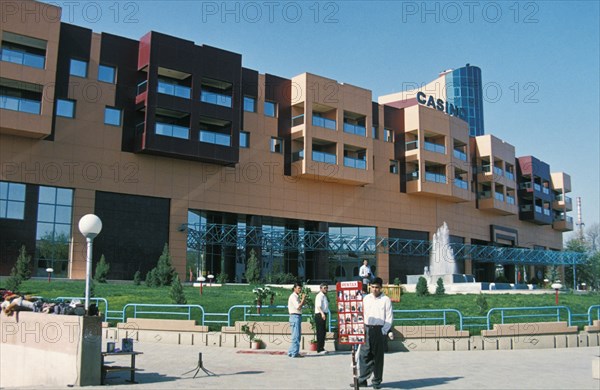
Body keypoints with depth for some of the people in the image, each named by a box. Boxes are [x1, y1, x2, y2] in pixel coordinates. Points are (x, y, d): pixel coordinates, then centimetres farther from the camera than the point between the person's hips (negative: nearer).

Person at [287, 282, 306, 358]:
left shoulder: (297, 296, 19)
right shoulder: (293, 296, -11)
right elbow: (298, 307, -20)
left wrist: (303, 300, 6)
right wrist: (303, 299, -11)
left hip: (298, 317, 10)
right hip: (295, 316, -10)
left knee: (297, 335, 13)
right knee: (296, 336, -8)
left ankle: (291, 352, 19)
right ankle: (295, 353, -4)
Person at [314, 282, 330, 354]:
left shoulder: (324, 296, 20)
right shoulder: (319, 296, -12)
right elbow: (318, 306, -26)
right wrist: (322, 313, -40)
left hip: (324, 315, 10)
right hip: (319, 315, -10)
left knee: (323, 332, 12)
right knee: (320, 332, -9)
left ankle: (321, 348, 19)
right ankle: (319, 349, -8)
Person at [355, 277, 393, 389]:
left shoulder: (386, 300, 0)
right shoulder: (366, 298, 11)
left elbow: (389, 317, -3)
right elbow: (362, 314, 12)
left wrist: (384, 331, -10)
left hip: (379, 330, -3)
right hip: (366, 329, 3)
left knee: (378, 357, 3)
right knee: (364, 355, 2)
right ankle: (363, 379, 8)